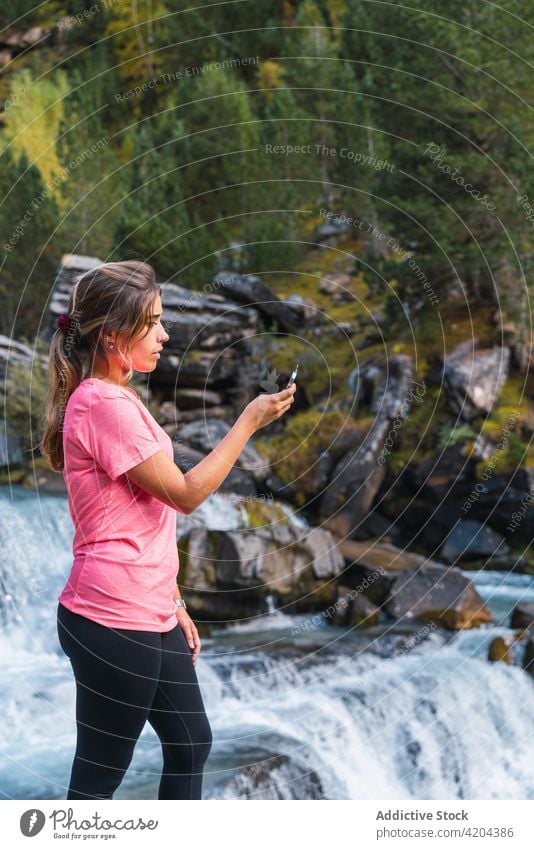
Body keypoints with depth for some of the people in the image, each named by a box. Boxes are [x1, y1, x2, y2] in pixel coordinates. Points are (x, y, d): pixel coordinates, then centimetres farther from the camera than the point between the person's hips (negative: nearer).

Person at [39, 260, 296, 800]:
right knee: (99, 775, 0)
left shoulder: (116, 400, 14)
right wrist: (250, 421, -9)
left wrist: (171, 605, 18)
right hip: (114, 621, -10)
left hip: (148, 617, 10)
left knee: (191, 745, 19)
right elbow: (185, 493, -16)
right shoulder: (103, 404, -18)